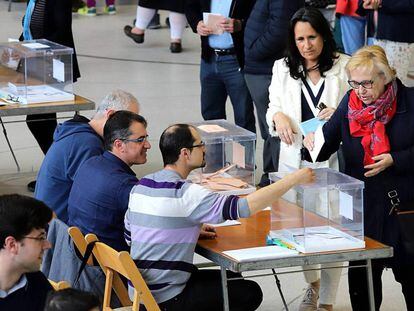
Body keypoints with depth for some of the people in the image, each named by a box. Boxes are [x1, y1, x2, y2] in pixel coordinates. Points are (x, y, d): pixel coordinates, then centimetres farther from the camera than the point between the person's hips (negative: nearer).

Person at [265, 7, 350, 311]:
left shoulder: (345, 67, -2)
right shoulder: (283, 69, 8)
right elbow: (273, 107, 11)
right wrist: (278, 117, -13)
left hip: (332, 161, -3)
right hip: (296, 159, 3)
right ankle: (312, 283, 36)